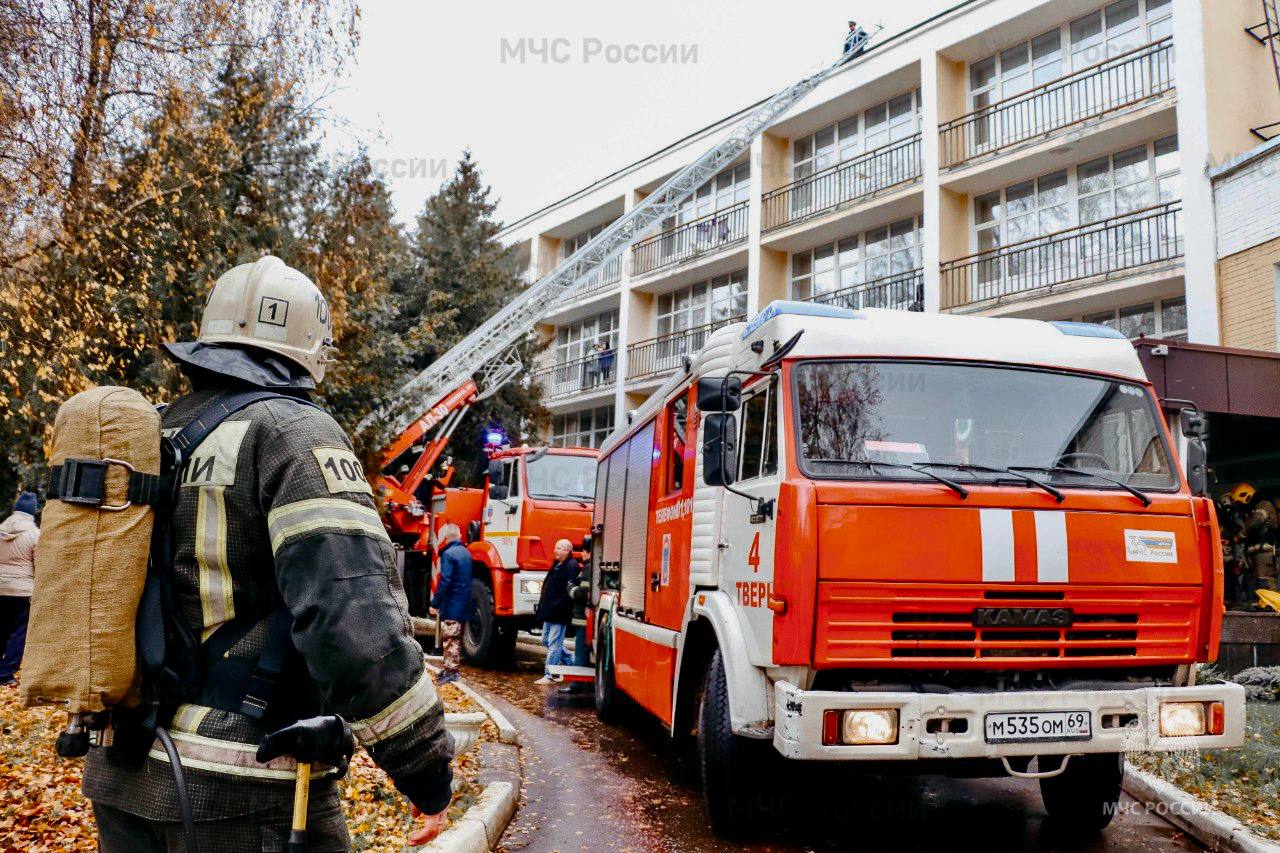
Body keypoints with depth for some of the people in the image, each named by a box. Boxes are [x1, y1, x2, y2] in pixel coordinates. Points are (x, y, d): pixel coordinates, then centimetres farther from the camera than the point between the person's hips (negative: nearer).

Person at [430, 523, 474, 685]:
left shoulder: (449, 554, -13)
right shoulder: (465, 553, 13)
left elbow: (444, 581, -19)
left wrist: (434, 603, -14)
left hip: (451, 605, -8)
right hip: (464, 604, 8)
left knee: (450, 638, -5)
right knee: (456, 638, 15)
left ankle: (450, 672, -5)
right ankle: (450, 667, 24)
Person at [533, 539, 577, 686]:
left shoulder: (571, 566, -15)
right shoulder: (557, 565, 15)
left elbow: (571, 590, -22)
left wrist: (558, 605, -24)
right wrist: (542, 606, 14)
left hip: (560, 613, -10)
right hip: (550, 612, 10)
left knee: (554, 644, -5)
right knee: (546, 641, 17)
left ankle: (550, 675, 2)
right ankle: (570, 663, 29)